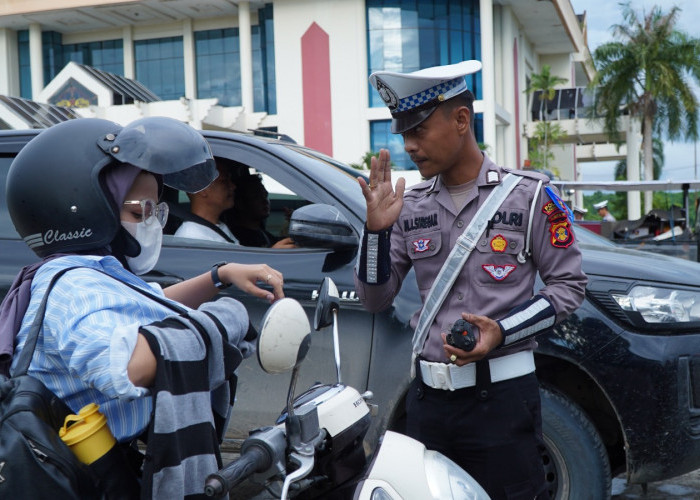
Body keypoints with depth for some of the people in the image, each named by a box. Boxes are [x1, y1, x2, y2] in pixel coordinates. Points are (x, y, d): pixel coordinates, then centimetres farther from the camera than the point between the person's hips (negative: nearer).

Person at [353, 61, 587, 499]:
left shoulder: (529, 195, -3)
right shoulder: (410, 207, 8)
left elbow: (569, 283, -2)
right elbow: (375, 299, 6)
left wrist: (502, 331, -16)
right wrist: (377, 229, -9)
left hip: (502, 396, -4)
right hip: (428, 398, 4)